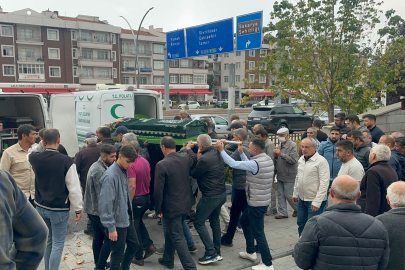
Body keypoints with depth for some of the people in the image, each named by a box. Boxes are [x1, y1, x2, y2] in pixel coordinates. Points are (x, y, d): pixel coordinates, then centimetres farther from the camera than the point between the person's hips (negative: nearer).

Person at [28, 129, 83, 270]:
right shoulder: (66, 161, -19)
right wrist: (78, 209, -6)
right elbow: (74, 188, -15)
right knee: (58, 244, 5)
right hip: (59, 209, -5)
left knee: (47, 241, 21)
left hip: (41, 207, 6)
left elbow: (30, 154, 24)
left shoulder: (35, 158, -6)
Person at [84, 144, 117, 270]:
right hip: (99, 210, -10)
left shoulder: (96, 166, 9)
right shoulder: (100, 171, -23)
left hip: (92, 209, 10)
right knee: (110, 238, -4)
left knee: (98, 236, 17)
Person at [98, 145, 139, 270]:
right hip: (117, 222, -9)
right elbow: (106, 204, -23)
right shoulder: (110, 176, -23)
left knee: (134, 245, 21)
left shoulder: (123, 171, 3)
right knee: (118, 253, 7)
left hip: (127, 219, 9)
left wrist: (130, 214, 16)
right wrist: (111, 228, -19)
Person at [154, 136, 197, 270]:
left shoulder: (161, 165, -21)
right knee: (171, 232, 25)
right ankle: (168, 259, 40)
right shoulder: (186, 157, -5)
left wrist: (158, 209, -5)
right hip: (186, 203, 7)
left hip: (171, 206, -7)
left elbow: (158, 190, -17)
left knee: (177, 238, 5)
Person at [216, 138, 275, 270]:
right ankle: (251, 252, 36)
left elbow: (233, 164, -21)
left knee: (258, 233, 2)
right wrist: (241, 153, 11)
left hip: (257, 203, -10)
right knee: (244, 221, 25)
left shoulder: (256, 163, -26)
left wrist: (221, 150, -12)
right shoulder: (268, 159, 2)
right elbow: (248, 165, 14)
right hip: (262, 200, 10)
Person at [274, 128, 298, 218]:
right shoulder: (280, 145, 12)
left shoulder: (292, 145, -14)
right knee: (281, 195, 11)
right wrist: (275, 155, -1)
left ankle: (297, 209, 24)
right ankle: (282, 213, 21)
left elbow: (293, 160, -23)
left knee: (288, 195, 0)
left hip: (289, 176, -8)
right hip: (280, 175, 8)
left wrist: (281, 154, -25)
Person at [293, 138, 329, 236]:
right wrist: (295, 194, 18)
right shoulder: (301, 159, 8)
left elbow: (324, 183, -19)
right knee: (301, 224, 18)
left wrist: (317, 202, -21)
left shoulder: (321, 161, -16)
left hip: (314, 201, -7)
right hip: (301, 199, 8)